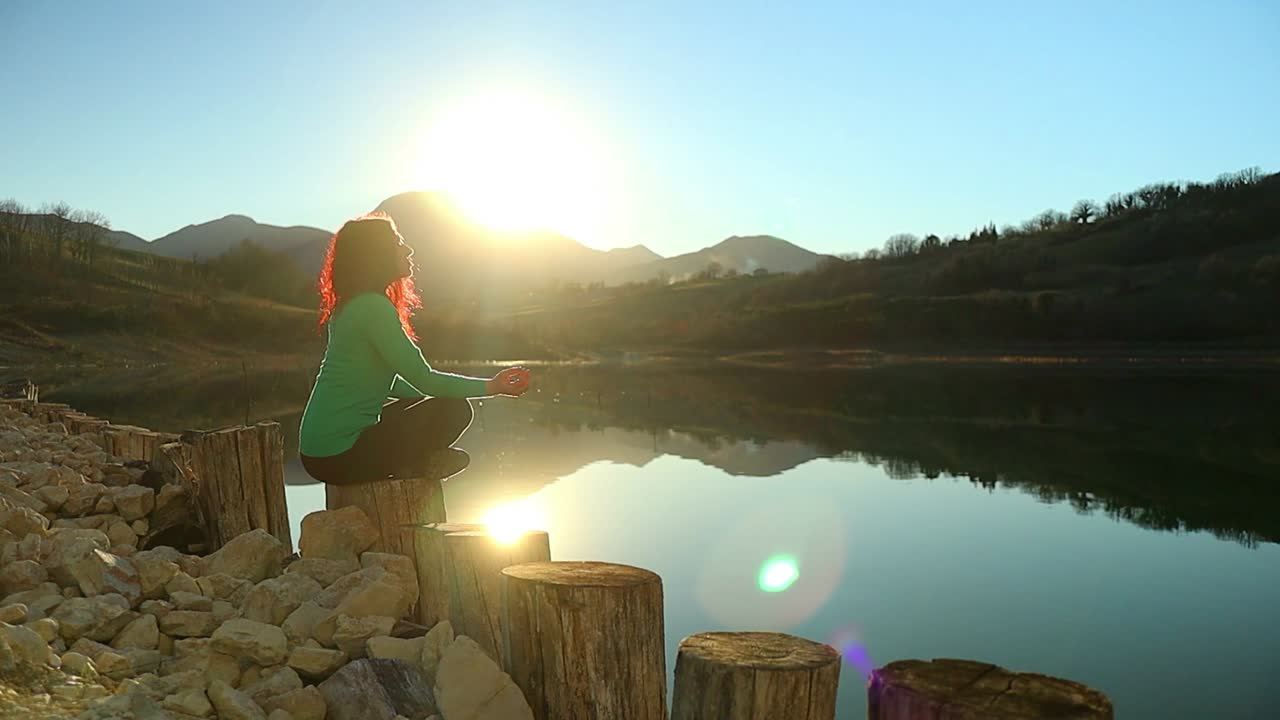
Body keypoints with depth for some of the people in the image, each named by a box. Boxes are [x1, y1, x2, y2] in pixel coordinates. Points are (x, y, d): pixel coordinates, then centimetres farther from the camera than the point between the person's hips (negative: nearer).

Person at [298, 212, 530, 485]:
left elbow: (387, 382, 19)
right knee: (454, 410, -7)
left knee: (428, 405, 25)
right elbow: (424, 379, -17)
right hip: (338, 456, -10)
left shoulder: (351, 306, 13)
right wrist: (492, 386, -7)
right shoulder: (372, 307, -16)